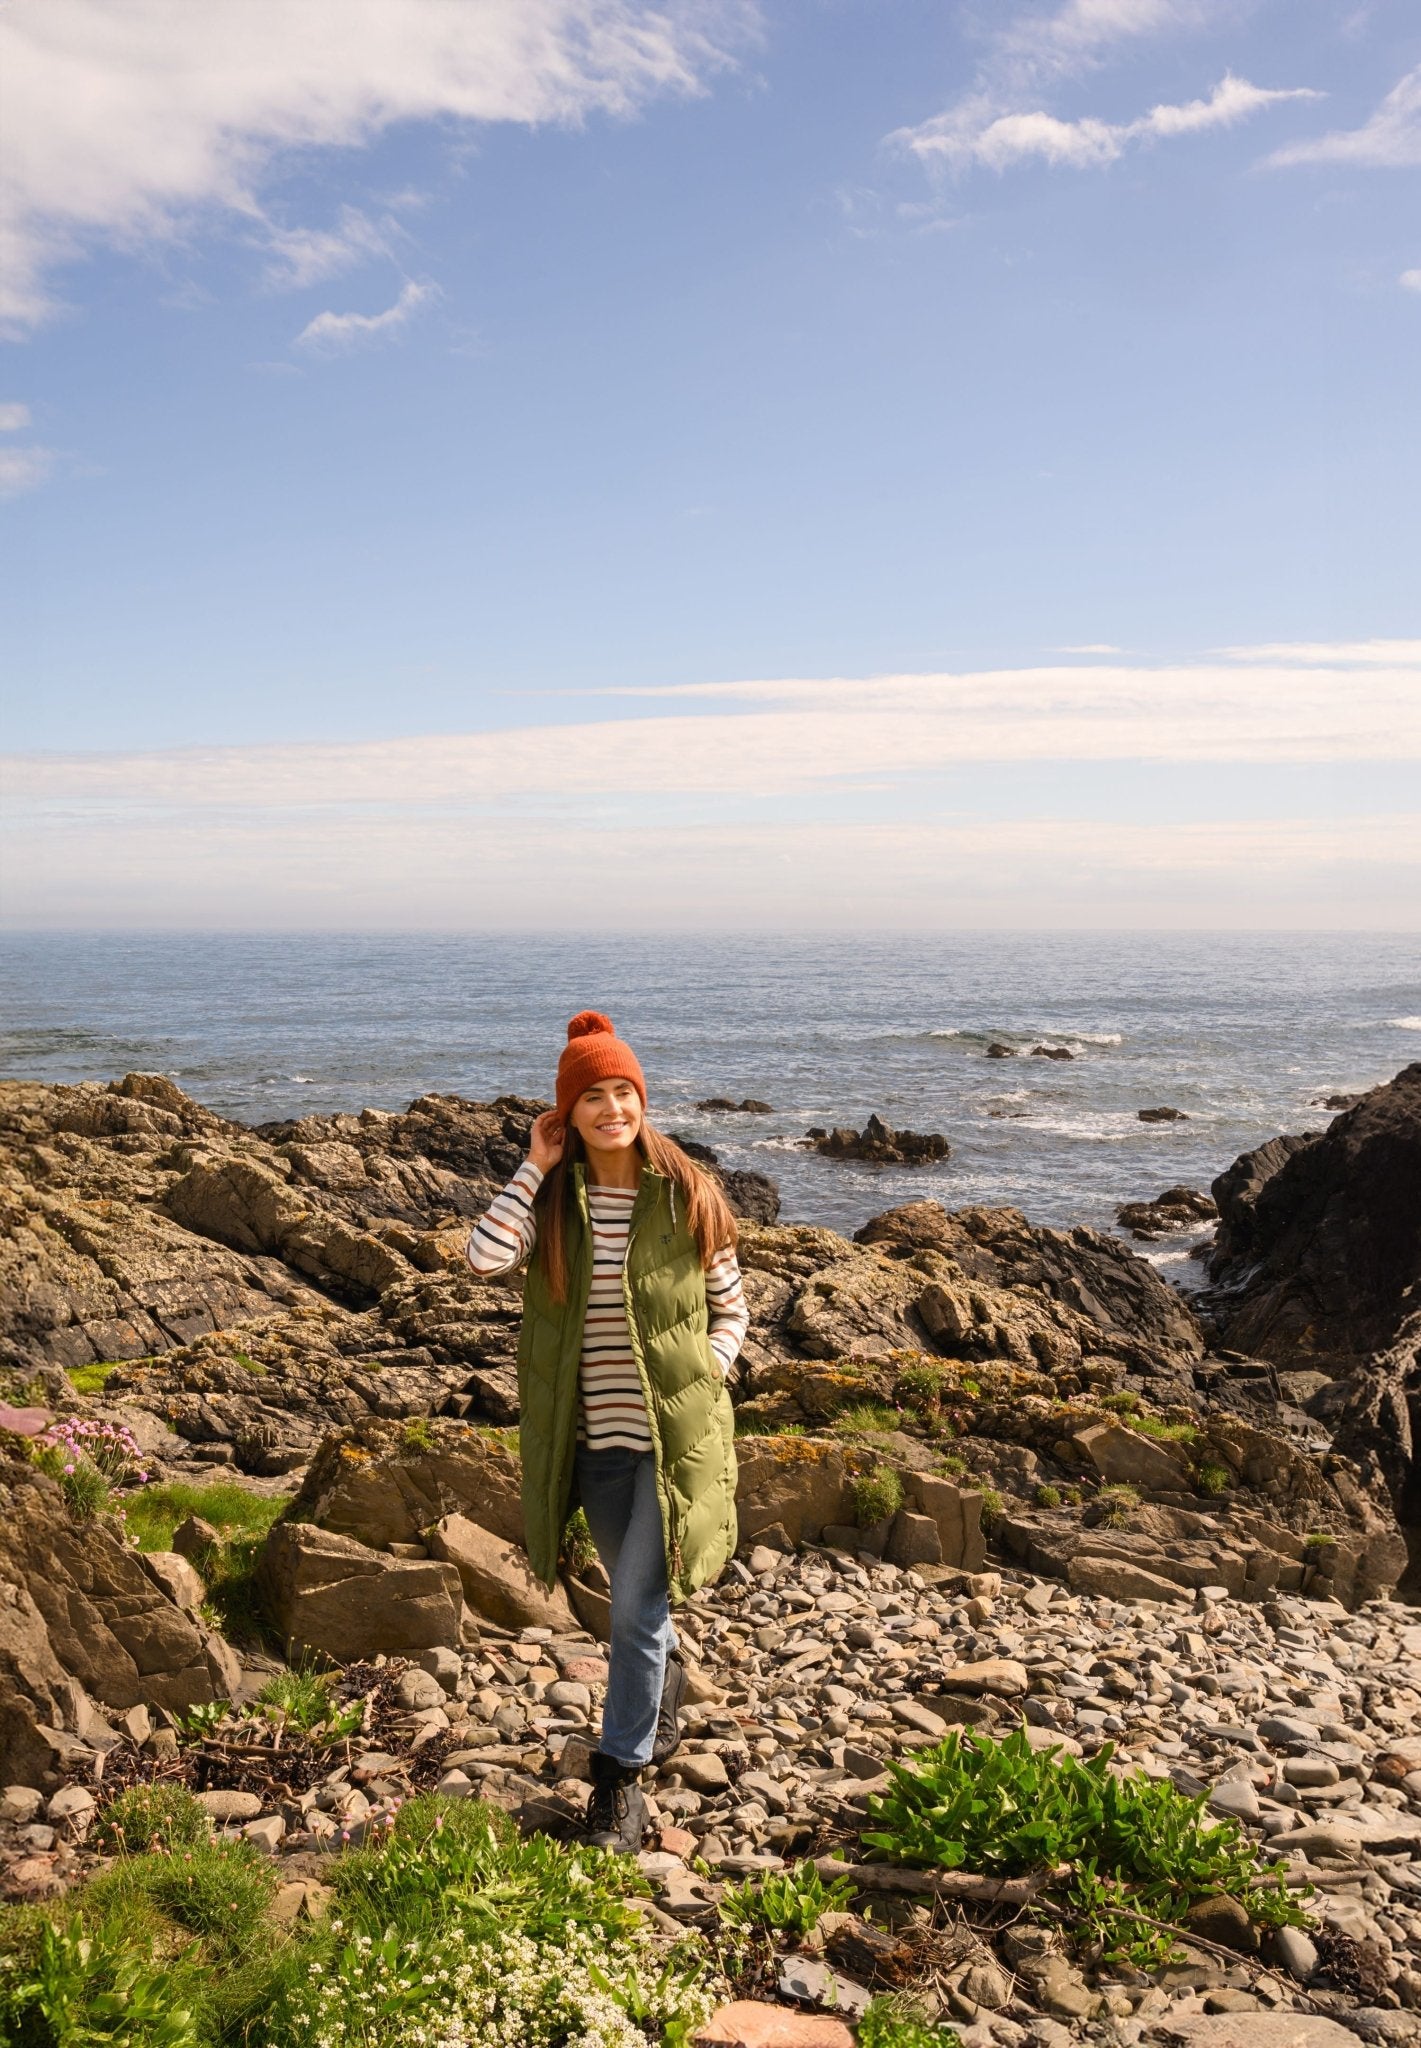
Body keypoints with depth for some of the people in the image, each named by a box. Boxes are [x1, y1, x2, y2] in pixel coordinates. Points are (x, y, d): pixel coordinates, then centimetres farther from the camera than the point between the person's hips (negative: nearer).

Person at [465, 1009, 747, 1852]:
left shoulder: (688, 1197, -7)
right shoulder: (552, 1199, -5)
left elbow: (730, 1307, 3)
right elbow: (485, 1256, -24)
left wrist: (706, 1376, -11)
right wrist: (533, 1169, -17)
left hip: (672, 1435, -2)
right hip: (590, 1439, 3)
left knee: (635, 1611, 0)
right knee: (636, 1595, 21)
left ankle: (620, 1782, 14)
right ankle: (668, 1676, 51)